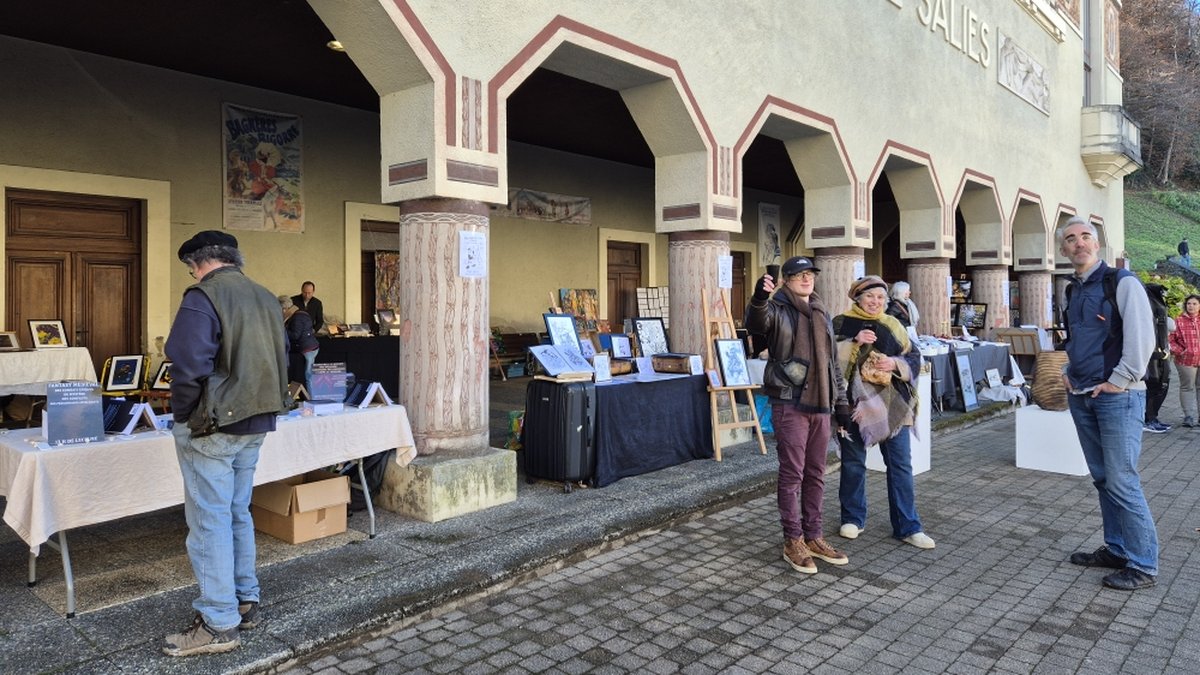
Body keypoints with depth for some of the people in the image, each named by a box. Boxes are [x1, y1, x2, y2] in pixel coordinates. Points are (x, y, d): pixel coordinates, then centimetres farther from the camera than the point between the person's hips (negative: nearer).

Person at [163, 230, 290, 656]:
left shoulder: (203, 297, -13)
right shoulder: (266, 299, 11)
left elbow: (188, 366, -20)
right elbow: (281, 362, 14)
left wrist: (182, 415, -6)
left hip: (212, 427, -8)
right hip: (255, 426, 8)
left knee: (210, 521, 0)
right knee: (238, 514, 18)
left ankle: (219, 625, 7)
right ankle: (245, 602, 27)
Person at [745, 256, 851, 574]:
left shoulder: (822, 315, 16)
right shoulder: (778, 310, -5)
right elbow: (757, 322, -30)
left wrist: (841, 402, 18)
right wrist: (759, 297, -52)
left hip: (820, 404, 7)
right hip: (789, 404, -6)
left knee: (815, 474, 13)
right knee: (792, 474, -1)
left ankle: (813, 536, 25)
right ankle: (793, 541, 10)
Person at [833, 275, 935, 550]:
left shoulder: (893, 326, 10)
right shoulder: (842, 323, 1)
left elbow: (914, 359, 8)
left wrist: (895, 364, -11)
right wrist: (854, 342, -21)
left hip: (892, 405, 2)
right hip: (855, 403, -2)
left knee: (900, 465, 3)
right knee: (853, 463, 8)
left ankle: (907, 527, 13)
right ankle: (853, 518, 24)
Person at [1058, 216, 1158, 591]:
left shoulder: (1122, 282, -9)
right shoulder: (1073, 289, 13)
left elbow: (1141, 338, -17)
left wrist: (1117, 382, -16)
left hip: (1117, 397, -7)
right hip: (1081, 398, 8)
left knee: (1122, 482, -6)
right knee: (1102, 479, 14)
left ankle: (1142, 565, 6)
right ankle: (1116, 549, 26)